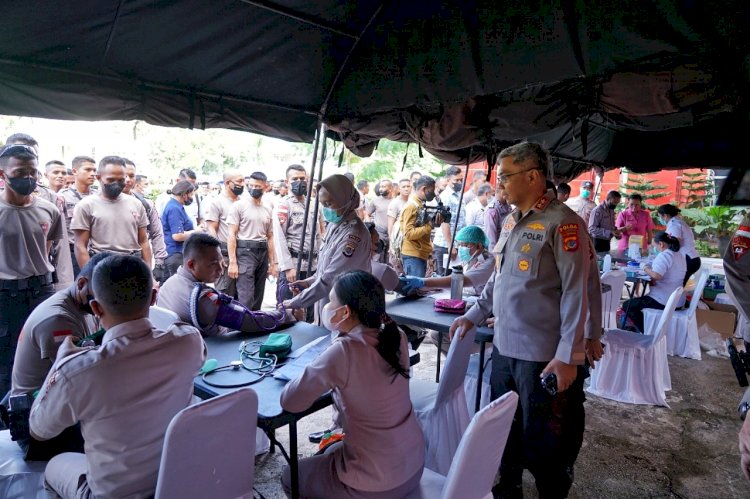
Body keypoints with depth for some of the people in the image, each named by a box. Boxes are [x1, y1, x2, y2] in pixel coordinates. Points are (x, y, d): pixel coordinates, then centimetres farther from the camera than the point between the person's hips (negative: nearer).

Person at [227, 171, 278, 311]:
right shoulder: (239, 205, -3)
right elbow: (232, 235, -8)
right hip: (245, 252, -6)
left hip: (263, 253, 6)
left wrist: (273, 263, 10)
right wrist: (232, 262, -15)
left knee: (258, 297, 11)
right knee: (246, 298, -10)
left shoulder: (267, 210, 13)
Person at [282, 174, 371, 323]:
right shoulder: (334, 225, 4)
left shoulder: (354, 234, -23)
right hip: (325, 305, 8)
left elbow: (331, 278, -25)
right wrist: (310, 281, 1)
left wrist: (296, 302, -18)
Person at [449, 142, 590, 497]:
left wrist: (568, 356, -18)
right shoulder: (511, 222, 10)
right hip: (504, 347, 8)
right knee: (504, 432, 21)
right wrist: (474, 315, 16)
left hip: (543, 355, -7)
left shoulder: (561, 222, -14)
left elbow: (576, 292, -16)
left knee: (543, 444, 10)